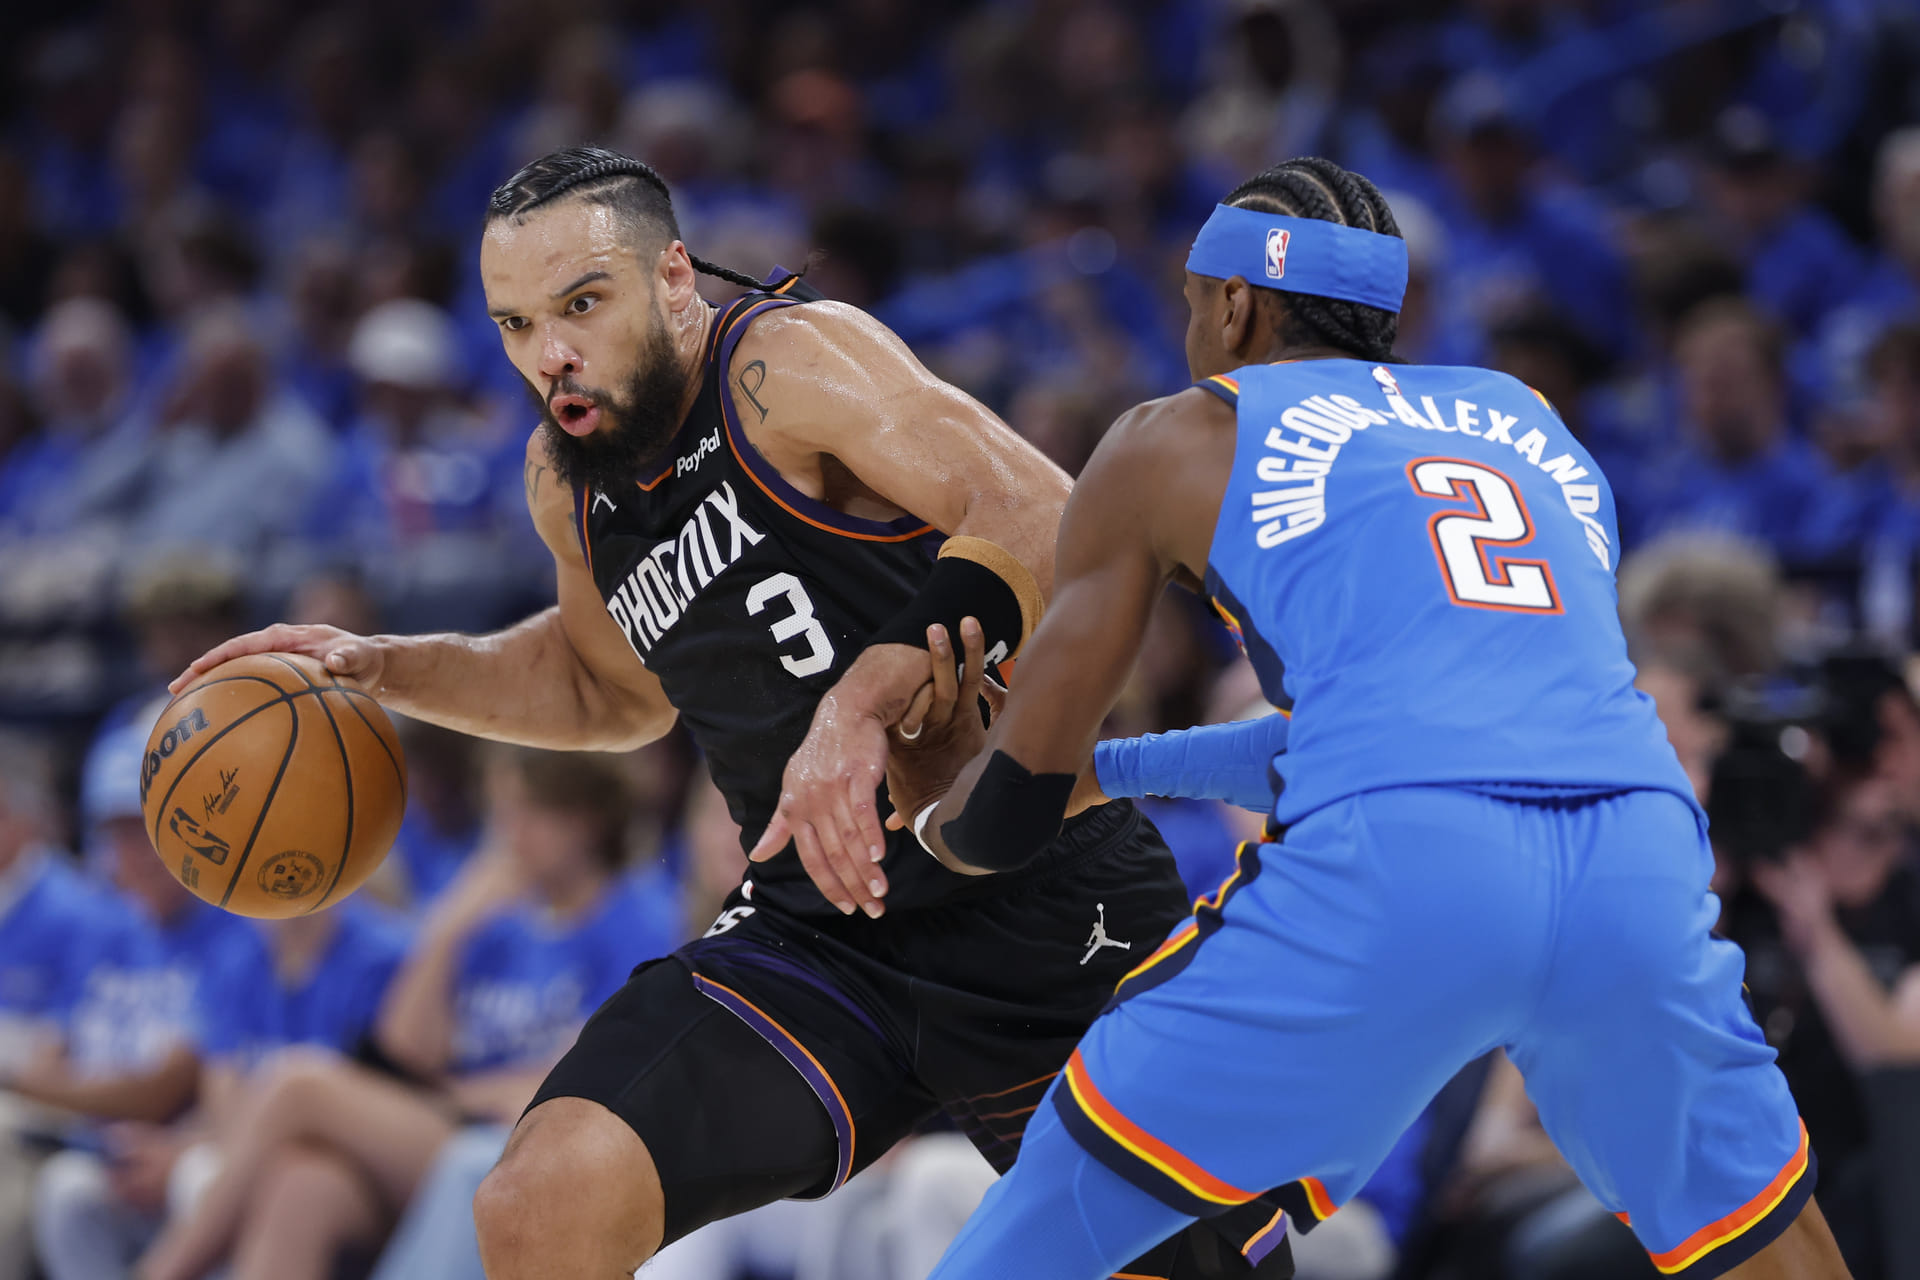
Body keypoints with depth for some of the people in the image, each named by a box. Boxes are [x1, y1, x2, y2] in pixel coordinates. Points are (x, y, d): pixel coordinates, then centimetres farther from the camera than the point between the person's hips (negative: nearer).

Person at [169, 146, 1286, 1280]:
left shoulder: (791, 360, -16)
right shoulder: (570, 481, 6)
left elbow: (1045, 528, -30)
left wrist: (868, 700, -41)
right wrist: (382, 668, 15)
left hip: (1042, 916, -5)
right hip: (816, 932, 6)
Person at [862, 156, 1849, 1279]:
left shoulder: (1173, 444, 20)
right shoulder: (1533, 424, 32)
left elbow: (1010, 815, 20)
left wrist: (936, 808, 44)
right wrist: (1108, 769, 51)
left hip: (1388, 877, -4)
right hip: (1642, 866, 4)